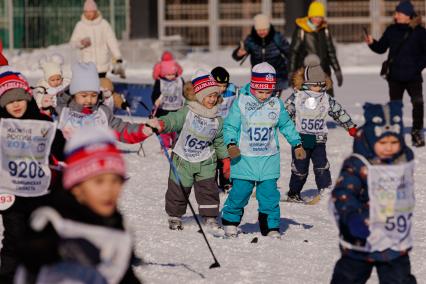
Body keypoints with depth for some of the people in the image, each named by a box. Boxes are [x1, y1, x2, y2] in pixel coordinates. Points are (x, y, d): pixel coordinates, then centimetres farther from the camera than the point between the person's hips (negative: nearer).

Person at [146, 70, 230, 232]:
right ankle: (174, 216, 29)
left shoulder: (217, 120, 1)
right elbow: (173, 120, -29)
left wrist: (225, 160, 13)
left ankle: (210, 219, 4)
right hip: (183, 160, -2)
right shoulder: (187, 113, -13)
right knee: (178, 189, 8)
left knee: (208, 189, -6)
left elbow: (219, 142, 14)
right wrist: (160, 124, -50)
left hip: (205, 162, 2)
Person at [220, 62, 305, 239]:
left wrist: (297, 144, 16)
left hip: (269, 159, 3)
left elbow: (287, 126, 17)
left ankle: (271, 228, 10)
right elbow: (230, 126, -3)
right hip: (244, 158, -2)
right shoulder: (241, 103, -7)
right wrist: (231, 144, -19)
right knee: (240, 192, -1)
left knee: (270, 194, 1)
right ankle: (230, 221, 20)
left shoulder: (276, 105, 3)